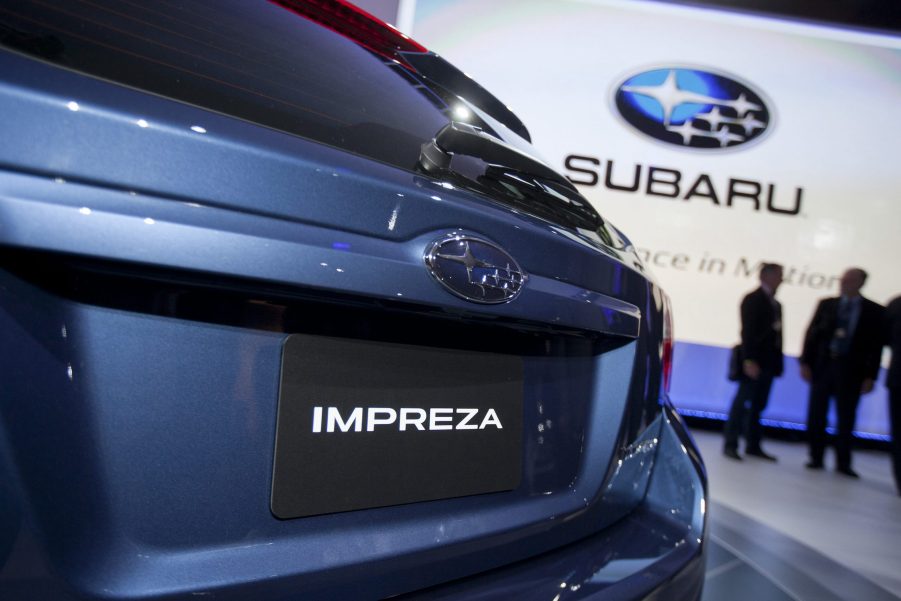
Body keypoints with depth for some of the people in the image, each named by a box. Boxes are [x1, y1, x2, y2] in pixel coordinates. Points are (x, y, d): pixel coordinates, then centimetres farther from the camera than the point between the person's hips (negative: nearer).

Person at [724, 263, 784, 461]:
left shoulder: (776, 304, 17)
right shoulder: (753, 300, -5)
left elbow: (777, 333, 13)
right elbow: (748, 331, -14)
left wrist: (778, 362, 7)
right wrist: (749, 360, -21)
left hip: (768, 362, 7)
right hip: (753, 361, -7)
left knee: (758, 405, 10)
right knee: (743, 402, -5)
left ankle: (753, 445, 16)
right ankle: (730, 444, -1)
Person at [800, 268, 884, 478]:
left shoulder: (874, 311, 1)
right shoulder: (826, 304, 6)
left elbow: (876, 346, 0)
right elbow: (812, 333, 6)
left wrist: (870, 376, -6)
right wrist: (806, 363, -1)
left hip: (851, 370, -2)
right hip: (822, 365, 2)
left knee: (846, 419, 4)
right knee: (816, 415, 5)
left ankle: (843, 463, 15)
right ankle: (816, 458, 16)